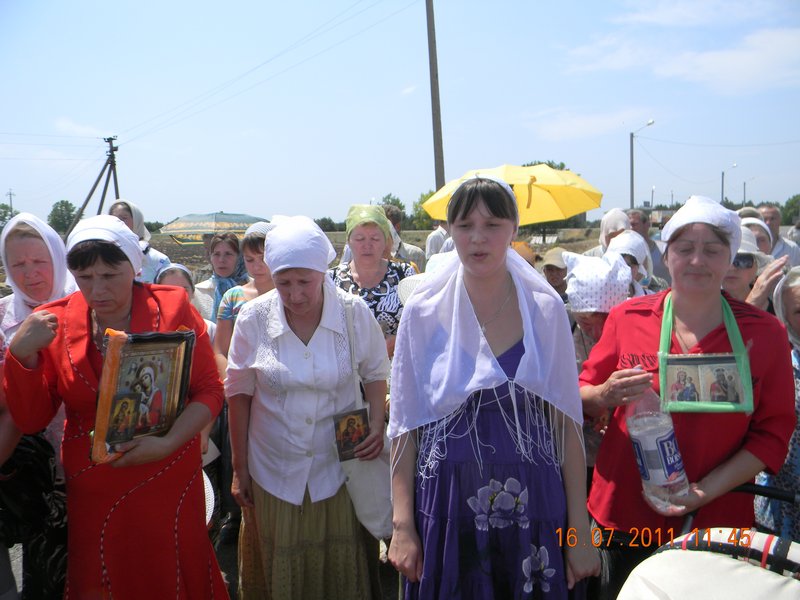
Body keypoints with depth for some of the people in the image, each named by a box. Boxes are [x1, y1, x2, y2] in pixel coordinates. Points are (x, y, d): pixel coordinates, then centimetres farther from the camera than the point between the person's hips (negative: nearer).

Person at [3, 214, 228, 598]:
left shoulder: (172, 307, -8)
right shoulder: (55, 323, -3)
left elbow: (210, 389, -7)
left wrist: (168, 443, -21)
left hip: (171, 484, -1)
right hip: (94, 492, 2)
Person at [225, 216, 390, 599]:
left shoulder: (354, 313, -11)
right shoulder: (253, 318, -11)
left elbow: (375, 375, 4)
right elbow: (239, 394, -2)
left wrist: (377, 425, -12)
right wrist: (239, 469, 3)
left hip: (339, 466, 0)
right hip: (274, 472, 1)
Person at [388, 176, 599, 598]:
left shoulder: (545, 310, -3)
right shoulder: (423, 311, -4)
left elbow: (566, 424, 0)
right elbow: (405, 424, -1)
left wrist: (580, 528, -2)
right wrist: (402, 525, -4)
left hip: (531, 504, 1)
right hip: (446, 505, 0)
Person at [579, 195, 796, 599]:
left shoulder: (764, 333, -2)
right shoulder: (628, 317, -3)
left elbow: (774, 432, -2)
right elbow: (581, 398, 4)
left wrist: (707, 489, -14)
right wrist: (606, 395, -19)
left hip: (717, 522, 0)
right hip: (625, 517, 0)